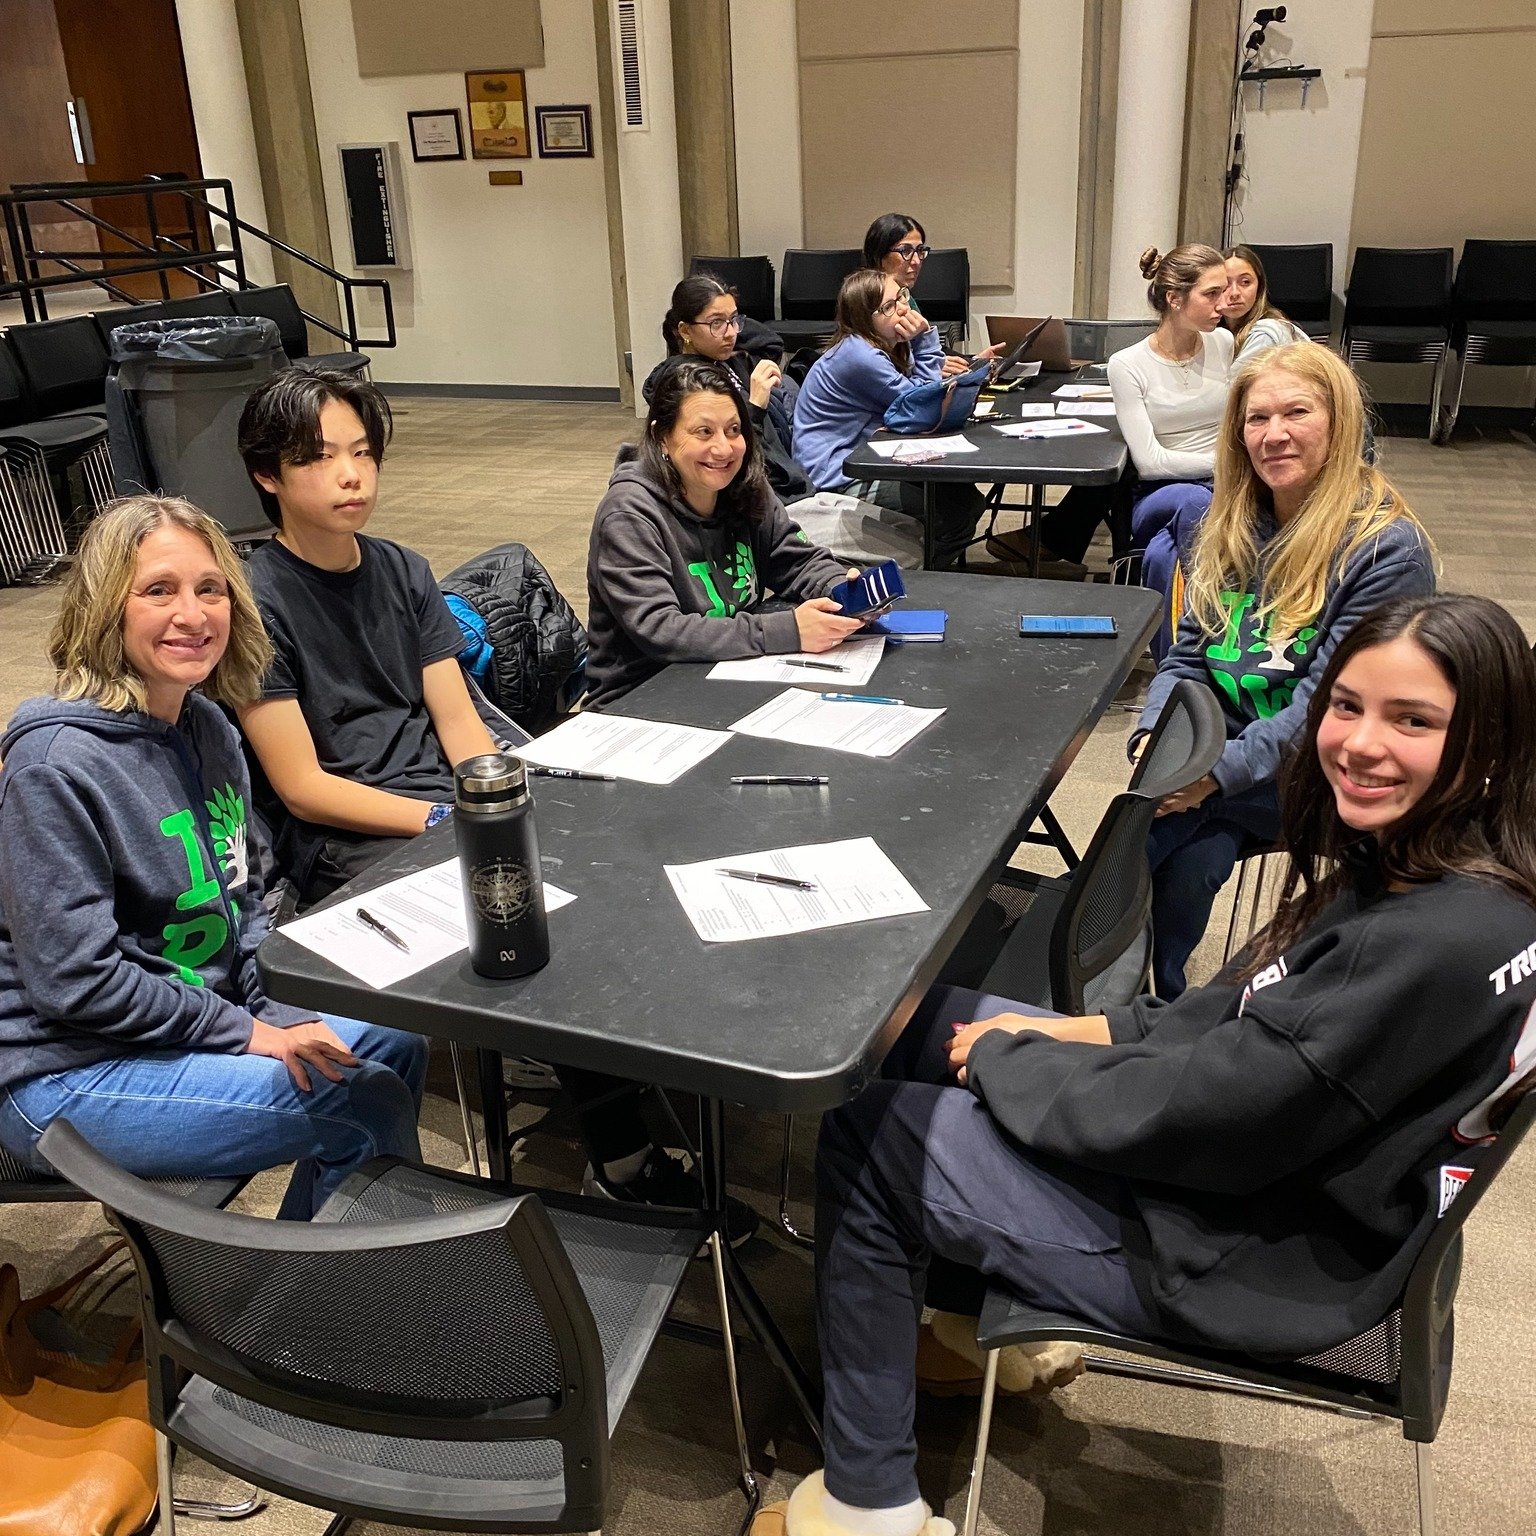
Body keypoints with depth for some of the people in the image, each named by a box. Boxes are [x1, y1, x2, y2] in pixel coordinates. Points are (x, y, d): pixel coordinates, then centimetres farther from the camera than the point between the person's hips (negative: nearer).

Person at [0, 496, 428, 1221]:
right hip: (67, 1073, -8)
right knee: (370, 1107, -16)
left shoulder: (208, 727, 3)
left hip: (201, 1012, 9)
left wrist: (277, 1010, -2)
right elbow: (75, 981, -23)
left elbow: (244, 897, 13)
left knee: (395, 1046, 10)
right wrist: (246, 1033, -18)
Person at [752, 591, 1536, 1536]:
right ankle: (995, 1314, 25)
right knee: (918, 1020, 11)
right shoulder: (1410, 867, -2)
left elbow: (1202, 1112, -28)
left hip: (1250, 1256, -9)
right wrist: (1081, 1032, -1)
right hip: (1251, 1159, 9)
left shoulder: (1451, 943, -30)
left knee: (864, 1138, -7)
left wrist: (1004, 1057, -14)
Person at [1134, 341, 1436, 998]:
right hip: (1215, 754, 5)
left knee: (1141, 828, -26)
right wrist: (1155, 737, -13)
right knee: (1189, 861, -27)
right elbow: (1188, 655, 6)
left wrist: (1219, 772, -30)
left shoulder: (1389, 548, -13)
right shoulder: (1232, 524, 7)